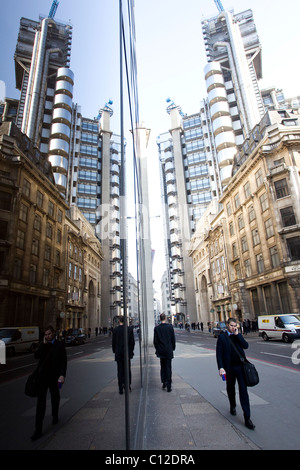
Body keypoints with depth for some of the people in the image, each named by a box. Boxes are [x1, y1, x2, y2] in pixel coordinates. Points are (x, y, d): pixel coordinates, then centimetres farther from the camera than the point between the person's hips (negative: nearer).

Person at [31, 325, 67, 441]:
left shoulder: (59, 344, -5)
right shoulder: (43, 345, 5)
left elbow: (63, 361, -8)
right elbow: (36, 355, -9)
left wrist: (62, 375, -16)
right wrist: (44, 344, -14)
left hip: (54, 377, -1)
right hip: (42, 376, 1)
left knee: (55, 398, 19)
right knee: (41, 401, -1)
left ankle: (55, 416, 43)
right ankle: (38, 429, 6)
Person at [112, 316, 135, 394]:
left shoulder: (115, 330, -7)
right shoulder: (129, 329, -8)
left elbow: (113, 342, -2)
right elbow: (132, 341, -5)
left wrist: (114, 351, 12)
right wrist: (131, 351, 7)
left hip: (118, 353, 0)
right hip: (127, 353, 0)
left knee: (120, 371, 9)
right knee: (127, 369, 17)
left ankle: (121, 389, 12)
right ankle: (128, 384, 13)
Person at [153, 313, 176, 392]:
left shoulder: (156, 328, -7)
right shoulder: (170, 326, -9)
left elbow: (155, 341, -3)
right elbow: (173, 339, -3)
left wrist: (157, 349, 9)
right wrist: (173, 348, 9)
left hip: (161, 351, 1)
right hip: (169, 350, -1)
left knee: (163, 366, 19)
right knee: (168, 367, 5)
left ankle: (164, 382, 17)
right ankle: (168, 386, 5)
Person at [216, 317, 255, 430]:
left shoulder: (238, 335, 7)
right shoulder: (222, 336, -3)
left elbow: (245, 346, -8)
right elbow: (219, 353, -5)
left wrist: (237, 334, -13)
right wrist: (221, 367, -12)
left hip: (240, 367, 1)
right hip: (229, 368, -1)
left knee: (244, 391, -1)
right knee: (230, 389, 17)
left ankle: (247, 418, 5)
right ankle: (233, 406, 43)